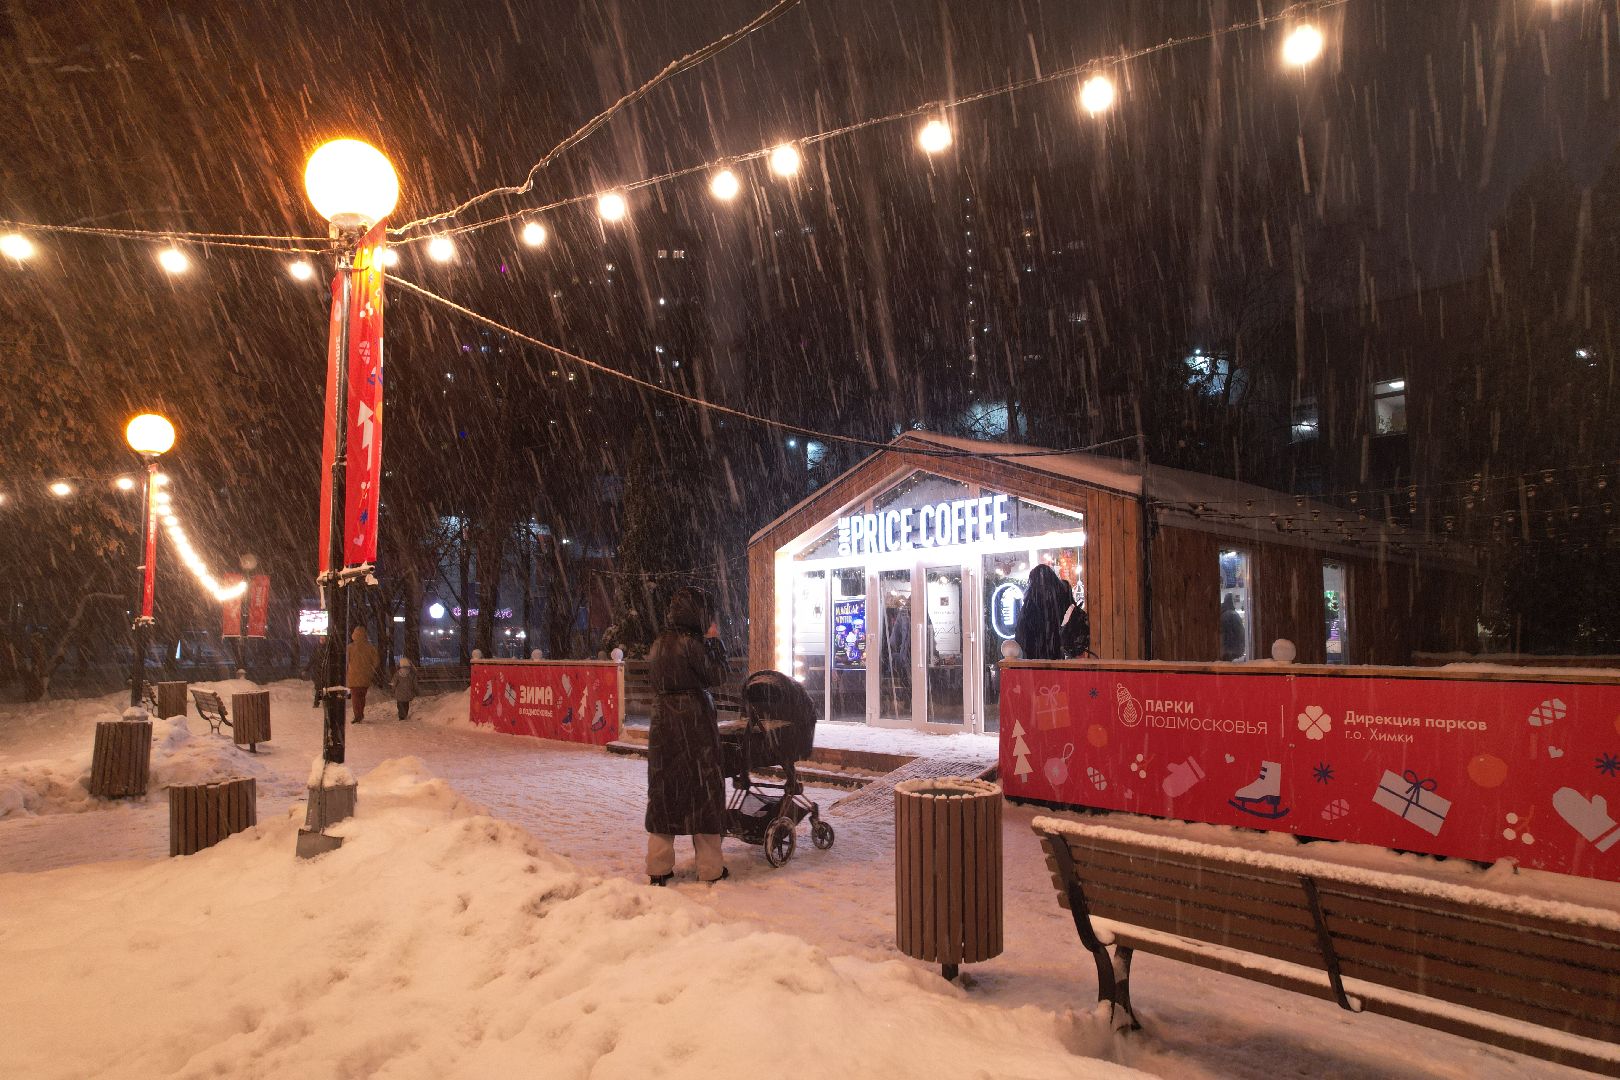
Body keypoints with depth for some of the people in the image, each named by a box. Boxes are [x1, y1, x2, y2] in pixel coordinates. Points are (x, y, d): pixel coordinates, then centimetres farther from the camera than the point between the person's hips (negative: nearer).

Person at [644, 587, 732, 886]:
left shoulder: (658, 643, 6)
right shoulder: (691, 643, -15)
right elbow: (718, 675, -8)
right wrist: (714, 641, 3)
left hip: (663, 722, 6)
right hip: (694, 722, -6)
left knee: (663, 790, 12)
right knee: (703, 788, 4)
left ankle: (659, 867, 17)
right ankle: (710, 868, 12)